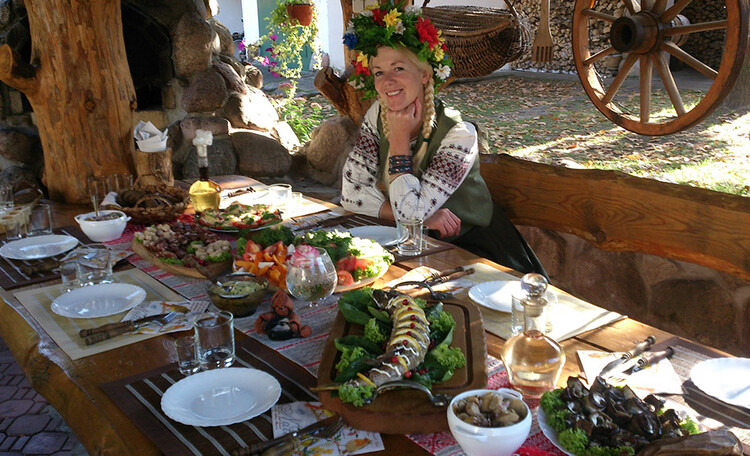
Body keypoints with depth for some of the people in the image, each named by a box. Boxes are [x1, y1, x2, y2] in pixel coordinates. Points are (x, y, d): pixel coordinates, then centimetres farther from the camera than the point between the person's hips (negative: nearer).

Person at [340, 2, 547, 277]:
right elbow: (350, 192, -10)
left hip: (471, 247, -4)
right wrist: (423, 216, -20)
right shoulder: (377, 116, -5)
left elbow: (410, 214, -26)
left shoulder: (458, 134, -21)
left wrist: (400, 139, -20)